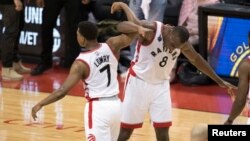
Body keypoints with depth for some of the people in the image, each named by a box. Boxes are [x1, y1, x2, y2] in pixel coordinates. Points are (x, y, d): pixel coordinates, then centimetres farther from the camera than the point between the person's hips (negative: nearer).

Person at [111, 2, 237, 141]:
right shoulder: (150, 30, -24)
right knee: (126, 129, 2)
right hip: (138, 82, -4)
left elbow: (197, 59, 9)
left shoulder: (182, 42, -7)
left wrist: (219, 81, 15)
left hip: (161, 86, 4)